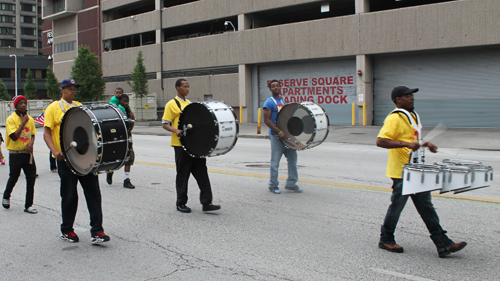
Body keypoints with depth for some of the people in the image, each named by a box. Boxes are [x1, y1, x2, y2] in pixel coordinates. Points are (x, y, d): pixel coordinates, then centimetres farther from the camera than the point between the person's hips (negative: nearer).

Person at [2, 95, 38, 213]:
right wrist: (23, 123, -18)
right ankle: (6, 197, 37)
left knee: (31, 178, 0)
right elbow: (14, 136, -19)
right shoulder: (11, 119, -10)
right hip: (15, 154, -4)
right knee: (13, 178, 9)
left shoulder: (30, 119, 7)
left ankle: (28, 205, 9)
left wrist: (31, 143, -5)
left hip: (28, 153, 4)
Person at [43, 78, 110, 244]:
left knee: (93, 192, -2)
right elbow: (46, 133, -5)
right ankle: (66, 231, 21)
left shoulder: (79, 106, 15)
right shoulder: (54, 108, 1)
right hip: (66, 158, -4)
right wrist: (54, 151, -20)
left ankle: (96, 231, 0)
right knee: (69, 195, 3)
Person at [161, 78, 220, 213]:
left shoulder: (189, 103, 16)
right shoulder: (172, 104, -4)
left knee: (201, 172, 2)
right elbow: (165, 124, -7)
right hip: (181, 144, -6)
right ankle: (181, 203, 16)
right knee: (183, 174, 2)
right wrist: (176, 131, -24)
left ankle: (206, 203, 4)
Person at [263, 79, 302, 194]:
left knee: (292, 158, 9)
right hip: (275, 135, -7)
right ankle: (273, 185, 12)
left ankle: (291, 184, 19)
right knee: (275, 162, -1)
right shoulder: (269, 102, -8)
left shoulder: (283, 101, 15)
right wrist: (279, 132, -23)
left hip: (287, 134, 7)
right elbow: (267, 120, -15)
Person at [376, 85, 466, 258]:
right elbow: (380, 141, -26)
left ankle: (443, 244, 10)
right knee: (396, 206, 4)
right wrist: (406, 144, -31)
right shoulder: (395, 118, -16)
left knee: (426, 207, 8)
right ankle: (386, 240, 21)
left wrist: (425, 144, 10)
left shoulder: (412, 116, 14)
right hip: (401, 172, -9)